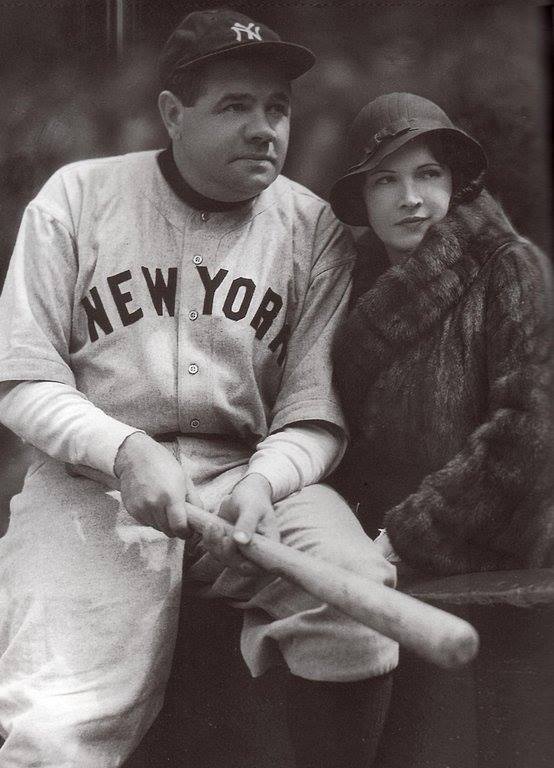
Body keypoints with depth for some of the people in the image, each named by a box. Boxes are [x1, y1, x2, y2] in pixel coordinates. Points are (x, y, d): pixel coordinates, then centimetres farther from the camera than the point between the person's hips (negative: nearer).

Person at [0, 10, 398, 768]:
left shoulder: (314, 227, 4)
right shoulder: (78, 197, 2)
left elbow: (316, 412, 1)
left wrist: (263, 480, -22)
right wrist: (125, 452, -19)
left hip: (253, 473, 2)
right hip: (94, 478, -2)